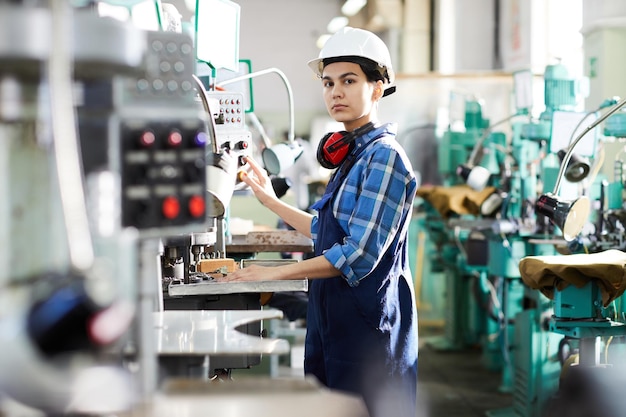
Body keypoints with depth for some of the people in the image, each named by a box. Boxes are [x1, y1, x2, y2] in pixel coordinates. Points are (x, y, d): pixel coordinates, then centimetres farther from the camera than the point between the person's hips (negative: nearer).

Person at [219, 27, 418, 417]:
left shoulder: (384, 156, -14)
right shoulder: (351, 154, 15)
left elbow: (359, 254, -21)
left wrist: (276, 272, -18)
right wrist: (271, 200, 23)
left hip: (367, 323, -9)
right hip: (334, 318, 9)